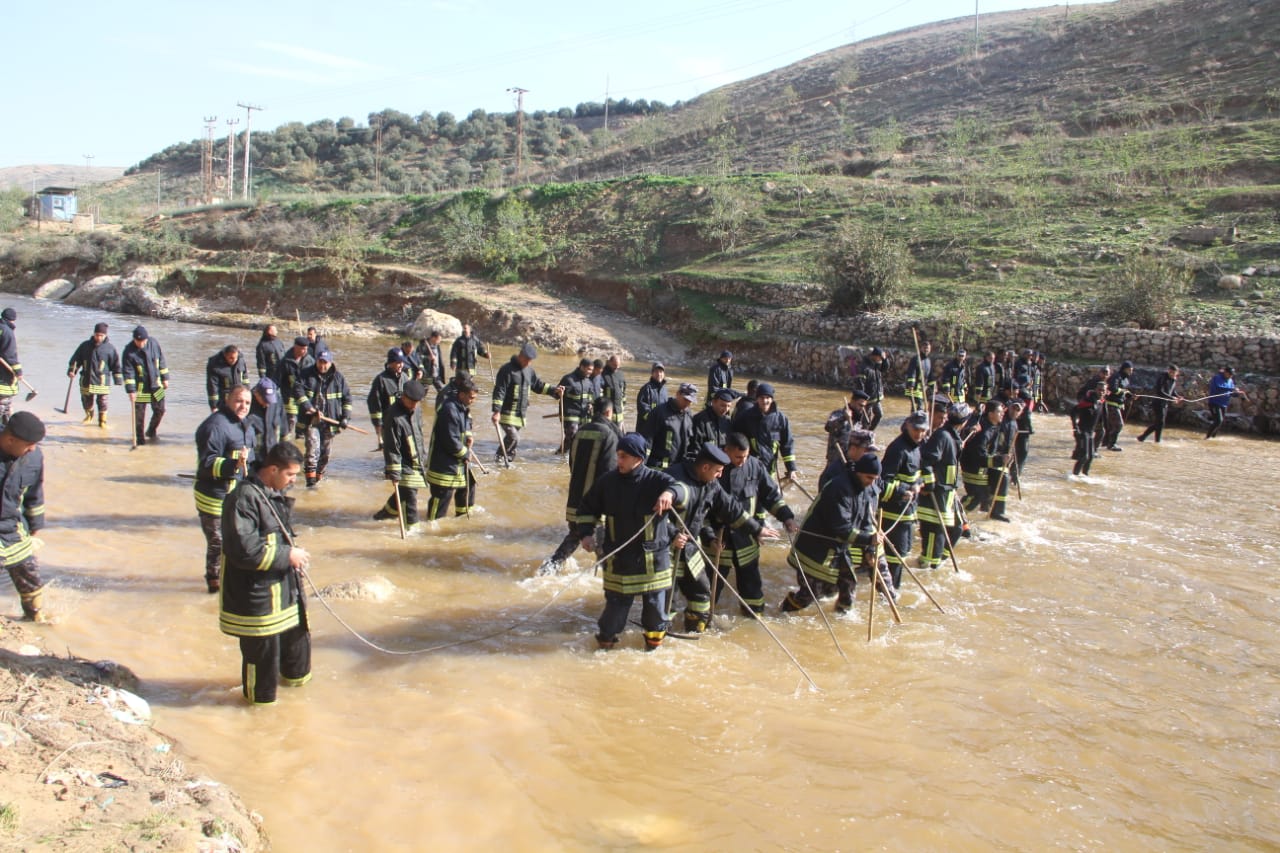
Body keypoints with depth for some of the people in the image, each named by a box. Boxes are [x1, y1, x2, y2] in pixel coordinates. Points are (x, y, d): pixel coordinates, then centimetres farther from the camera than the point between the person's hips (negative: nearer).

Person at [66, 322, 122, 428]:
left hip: (102, 380, -3)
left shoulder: (110, 347, -2)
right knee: (86, 399, 12)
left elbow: (116, 364, 1)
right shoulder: (85, 345, 5)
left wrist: (118, 379, -1)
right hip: (86, 379, 3)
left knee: (102, 400, -2)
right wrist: (72, 370, 0)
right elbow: (76, 358, 11)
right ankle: (89, 416, 37)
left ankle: (102, 420, 11)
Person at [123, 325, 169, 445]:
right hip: (140, 388, -4)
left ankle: (152, 431, 33)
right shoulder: (129, 351, -15)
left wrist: (165, 378, 9)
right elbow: (128, 372, -15)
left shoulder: (154, 344, -5)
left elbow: (161, 361, 7)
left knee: (159, 410, 10)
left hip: (156, 385, 4)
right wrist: (130, 390, -19)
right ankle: (140, 438, 13)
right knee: (139, 415, 1)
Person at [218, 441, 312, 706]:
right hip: (256, 595, -9)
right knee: (262, 652, 5)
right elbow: (244, 550, -27)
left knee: (297, 638, 23)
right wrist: (287, 555, -20)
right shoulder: (244, 498, -22)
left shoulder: (277, 495, 9)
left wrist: (295, 554, 6)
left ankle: (294, 677, 46)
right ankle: (262, 698, 26)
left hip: (286, 587, 9)